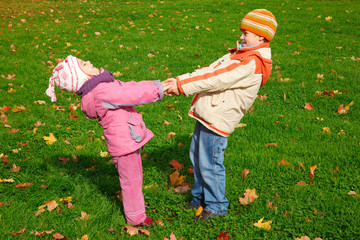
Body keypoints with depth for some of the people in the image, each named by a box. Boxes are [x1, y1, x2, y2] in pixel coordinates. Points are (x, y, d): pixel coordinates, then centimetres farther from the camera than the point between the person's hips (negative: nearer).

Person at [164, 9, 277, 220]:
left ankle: (216, 206, 18)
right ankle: (200, 199, 37)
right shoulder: (239, 55, 16)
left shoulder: (252, 63, -17)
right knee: (197, 157, 19)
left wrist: (183, 86, -20)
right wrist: (179, 81, -2)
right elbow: (209, 70, 10)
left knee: (209, 164, -1)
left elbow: (218, 80, -23)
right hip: (206, 115, 10)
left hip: (218, 120, -10)